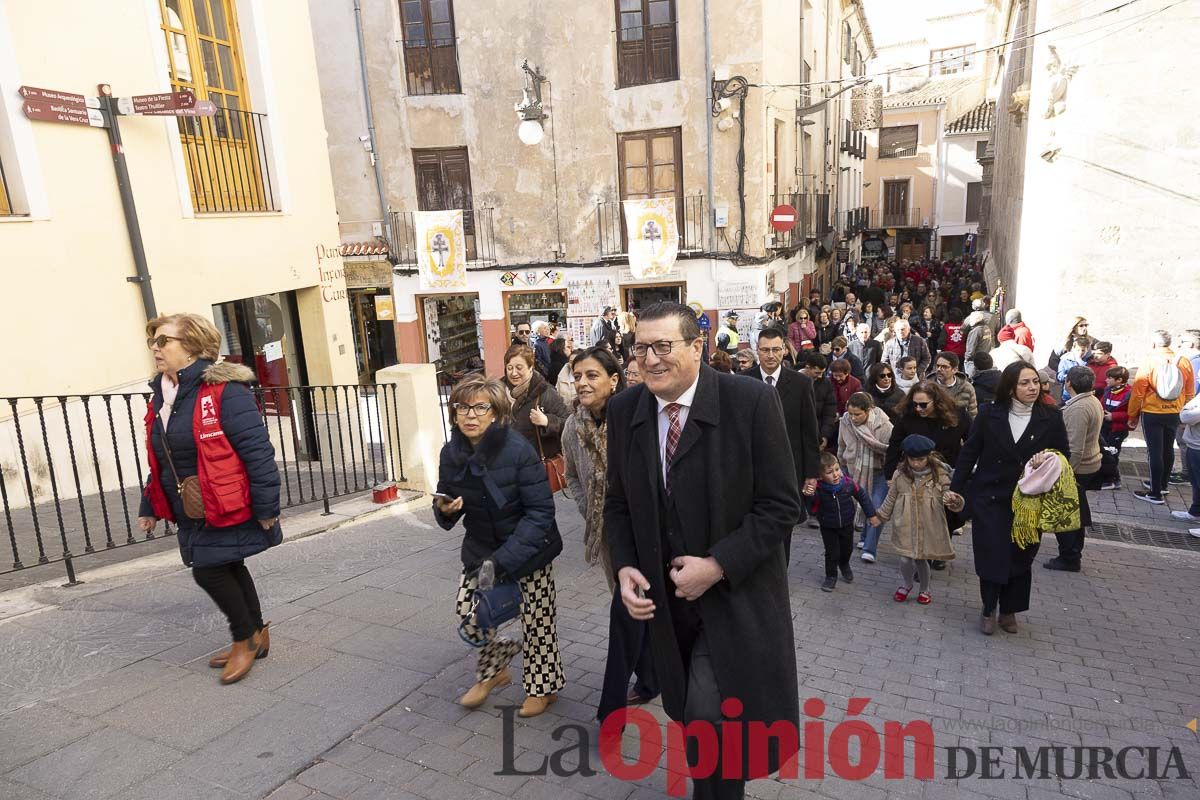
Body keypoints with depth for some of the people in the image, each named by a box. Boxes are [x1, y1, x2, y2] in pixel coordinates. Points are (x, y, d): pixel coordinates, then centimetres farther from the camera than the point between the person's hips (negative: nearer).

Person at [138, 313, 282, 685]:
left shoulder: (223, 390, -18)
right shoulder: (160, 397, 9)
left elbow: (257, 451, -21)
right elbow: (159, 462, 19)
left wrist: (266, 507, -21)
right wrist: (150, 507, 19)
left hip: (228, 507, -8)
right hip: (192, 513, 8)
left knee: (209, 570, -4)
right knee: (228, 570, 16)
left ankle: (247, 638, 19)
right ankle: (256, 637, 33)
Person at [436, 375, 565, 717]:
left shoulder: (518, 449, -24)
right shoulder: (451, 452, -7)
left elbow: (540, 511, -23)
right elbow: (449, 509, 5)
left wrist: (503, 560, -28)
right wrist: (445, 509, -20)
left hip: (528, 549, -5)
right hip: (480, 548, 5)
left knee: (536, 620, 5)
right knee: (467, 612, 3)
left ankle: (543, 686, 32)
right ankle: (493, 669, 33)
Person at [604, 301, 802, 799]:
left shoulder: (751, 401, -17)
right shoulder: (624, 410, -3)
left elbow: (781, 505, -14)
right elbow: (618, 503, 6)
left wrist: (718, 566, -19)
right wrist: (625, 567, -9)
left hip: (735, 597, -4)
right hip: (667, 597, 4)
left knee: (709, 717, -8)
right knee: (692, 712, 18)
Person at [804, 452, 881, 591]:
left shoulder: (848, 483, -23)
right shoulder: (818, 489, -29)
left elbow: (862, 496, -6)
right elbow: (813, 510, -26)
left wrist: (871, 514, 1)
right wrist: (809, 496, -44)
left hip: (847, 525, 3)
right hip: (828, 527, -3)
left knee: (847, 549, 21)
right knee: (832, 552, 1)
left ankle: (844, 565, 53)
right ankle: (831, 576, 26)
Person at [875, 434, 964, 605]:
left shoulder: (940, 475, -9)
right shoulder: (900, 474, -3)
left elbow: (950, 496, -14)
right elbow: (891, 499, 9)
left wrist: (955, 501, -37)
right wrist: (880, 516, 15)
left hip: (928, 528, -1)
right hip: (905, 527, 1)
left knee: (921, 559, 10)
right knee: (905, 559, -1)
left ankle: (924, 589, 38)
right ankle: (906, 585, 30)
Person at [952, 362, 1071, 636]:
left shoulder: (1051, 417, -4)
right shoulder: (989, 414, -7)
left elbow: (1065, 455, 6)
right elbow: (969, 453, -1)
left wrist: (1049, 457, -18)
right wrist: (956, 488, 0)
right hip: (989, 498, -1)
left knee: (1020, 558, 10)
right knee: (991, 556, 1)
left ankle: (1009, 610, 31)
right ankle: (989, 609, 23)